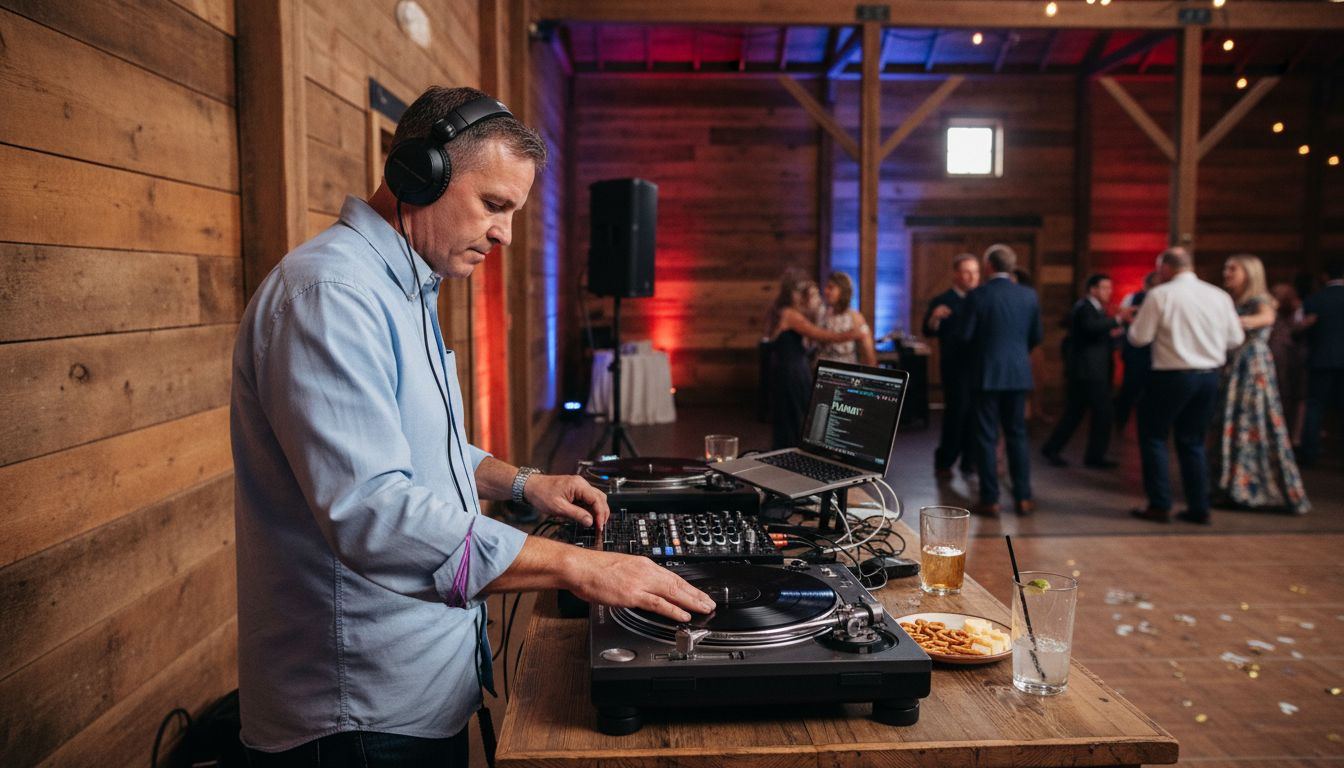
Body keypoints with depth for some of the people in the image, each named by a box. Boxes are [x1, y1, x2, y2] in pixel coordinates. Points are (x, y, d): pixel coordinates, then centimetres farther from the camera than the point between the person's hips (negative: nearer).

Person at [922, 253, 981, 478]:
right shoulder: (942, 301, -3)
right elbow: (929, 332, -14)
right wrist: (934, 318, -34)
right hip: (955, 367, -5)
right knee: (956, 412, -5)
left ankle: (970, 460, 18)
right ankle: (944, 462, 6)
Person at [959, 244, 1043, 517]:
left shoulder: (977, 295, -10)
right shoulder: (1028, 295, 1)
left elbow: (966, 335, -8)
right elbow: (1036, 336, 6)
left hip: (986, 373, -3)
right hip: (1019, 372, 3)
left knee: (987, 437, 3)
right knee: (1017, 434, 12)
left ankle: (990, 500, 4)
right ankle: (1023, 498, 13)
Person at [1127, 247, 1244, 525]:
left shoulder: (1159, 295, -10)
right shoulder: (1219, 296, 5)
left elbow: (1139, 337, -9)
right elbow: (1235, 338, 9)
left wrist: (1134, 319, 11)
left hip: (1172, 377, -5)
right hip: (1210, 377, 5)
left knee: (1153, 438, 8)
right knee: (1193, 441, 15)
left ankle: (1160, 506, 5)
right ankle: (1199, 508, 16)